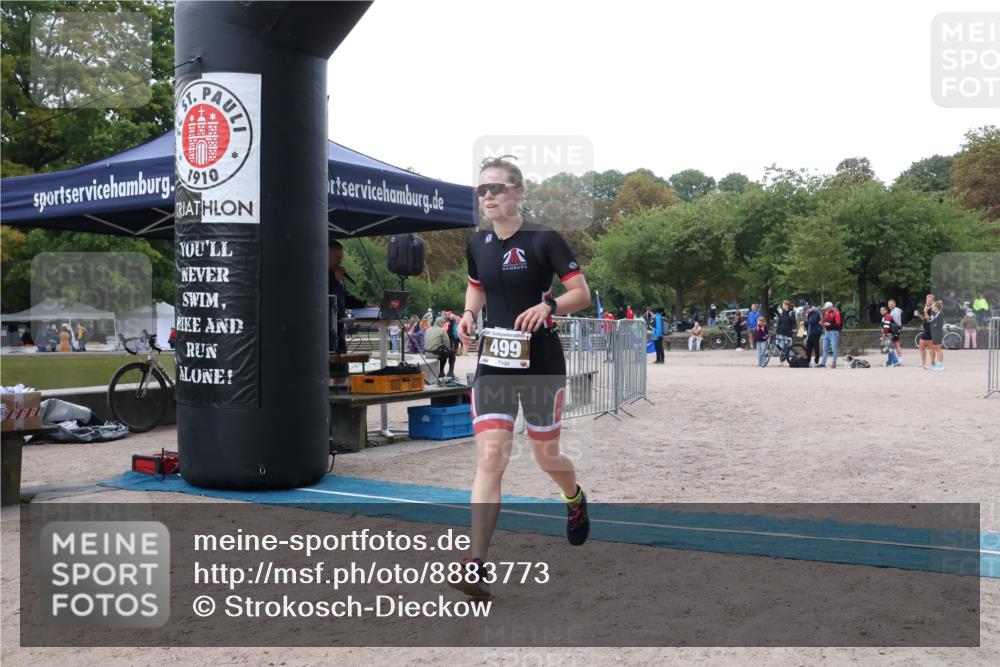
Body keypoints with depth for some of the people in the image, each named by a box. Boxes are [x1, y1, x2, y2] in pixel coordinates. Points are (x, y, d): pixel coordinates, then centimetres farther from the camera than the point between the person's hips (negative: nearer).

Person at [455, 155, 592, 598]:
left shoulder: (544, 239, -8)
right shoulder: (477, 244, 5)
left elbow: (582, 294, -7)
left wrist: (548, 306, -25)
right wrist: (469, 313, 3)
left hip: (541, 363, -3)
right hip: (493, 365, 3)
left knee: (546, 455, 12)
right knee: (489, 457, -10)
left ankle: (575, 500, 49)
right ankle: (476, 566, -11)